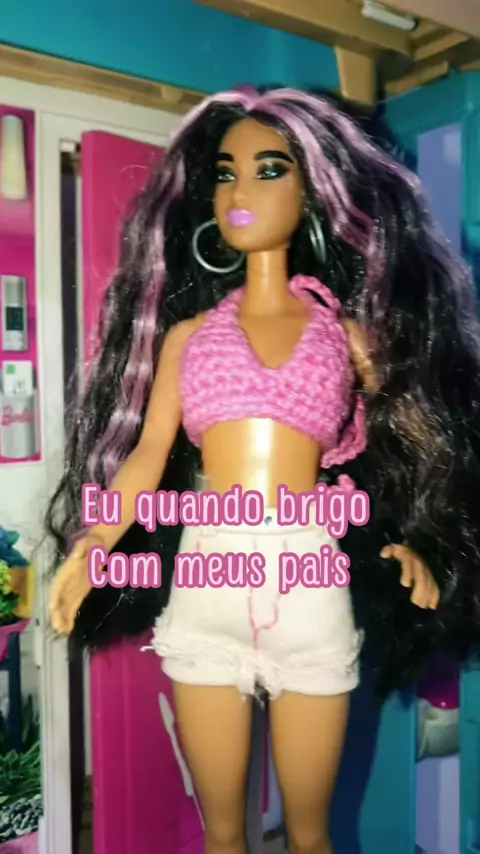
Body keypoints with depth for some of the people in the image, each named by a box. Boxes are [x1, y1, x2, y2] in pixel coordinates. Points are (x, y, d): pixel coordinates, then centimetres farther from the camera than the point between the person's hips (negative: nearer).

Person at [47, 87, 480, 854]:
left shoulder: (345, 331, 7)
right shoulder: (187, 333, 9)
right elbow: (146, 456, 1)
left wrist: (412, 540, -8)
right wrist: (90, 548, -14)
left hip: (309, 583, -1)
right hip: (205, 582, 1)